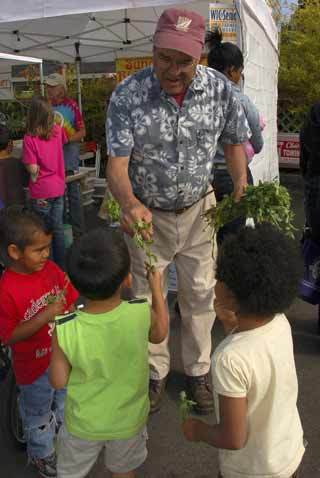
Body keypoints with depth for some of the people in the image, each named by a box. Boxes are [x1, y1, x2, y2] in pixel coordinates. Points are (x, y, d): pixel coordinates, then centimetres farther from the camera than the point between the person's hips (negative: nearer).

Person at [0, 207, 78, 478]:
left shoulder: (52, 269, -13)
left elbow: (70, 304, 1)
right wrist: (46, 316, -34)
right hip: (34, 367, -5)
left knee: (65, 404, 31)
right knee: (38, 416, 22)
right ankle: (41, 454, 50)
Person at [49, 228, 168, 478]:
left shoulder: (65, 330, -32)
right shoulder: (142, 313, -29)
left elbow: (58, 381, -16)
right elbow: (159, 334, -5)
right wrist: (157, 289, 4)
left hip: (84, 423, -1)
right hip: (129, 420, 1)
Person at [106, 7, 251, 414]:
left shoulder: (220, 90, -13)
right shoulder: (127, 96, -20)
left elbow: (234, 142, 3)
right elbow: (117, 162, -23)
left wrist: (241, 180, -14)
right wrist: (129, 204, -43)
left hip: (198, 210, 2)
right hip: (147, 214, -1)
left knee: (200, 295, 13)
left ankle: (198, 370, 36)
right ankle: (155, 372, 36)